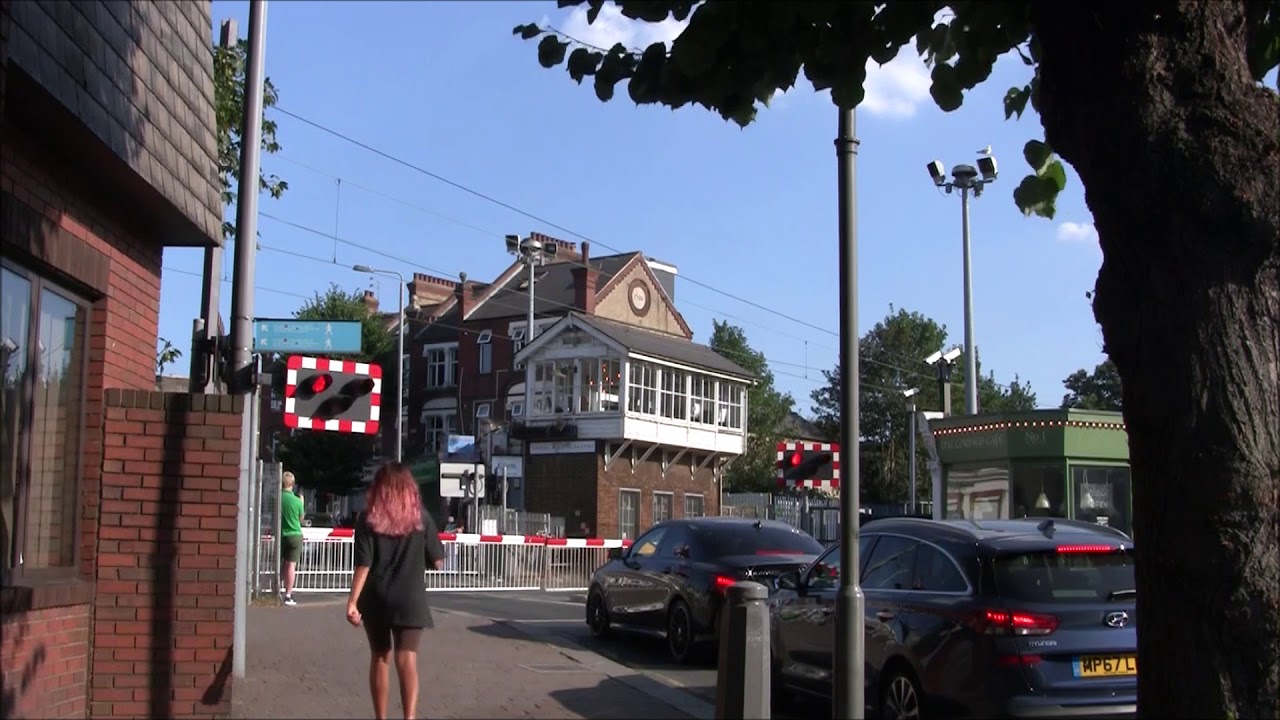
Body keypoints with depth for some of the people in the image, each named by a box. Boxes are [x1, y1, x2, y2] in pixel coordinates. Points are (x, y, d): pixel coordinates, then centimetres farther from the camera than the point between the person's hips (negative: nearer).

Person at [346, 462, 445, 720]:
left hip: (377, 600, 1)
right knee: (407, 659, -4)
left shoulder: (369, 519, -4)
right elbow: (438, 561, 3)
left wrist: (352, 601, -10)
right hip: (410, 600, -1)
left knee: (380, 658, 16)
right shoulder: (421, 517, -1)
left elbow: (363, 565, -11)